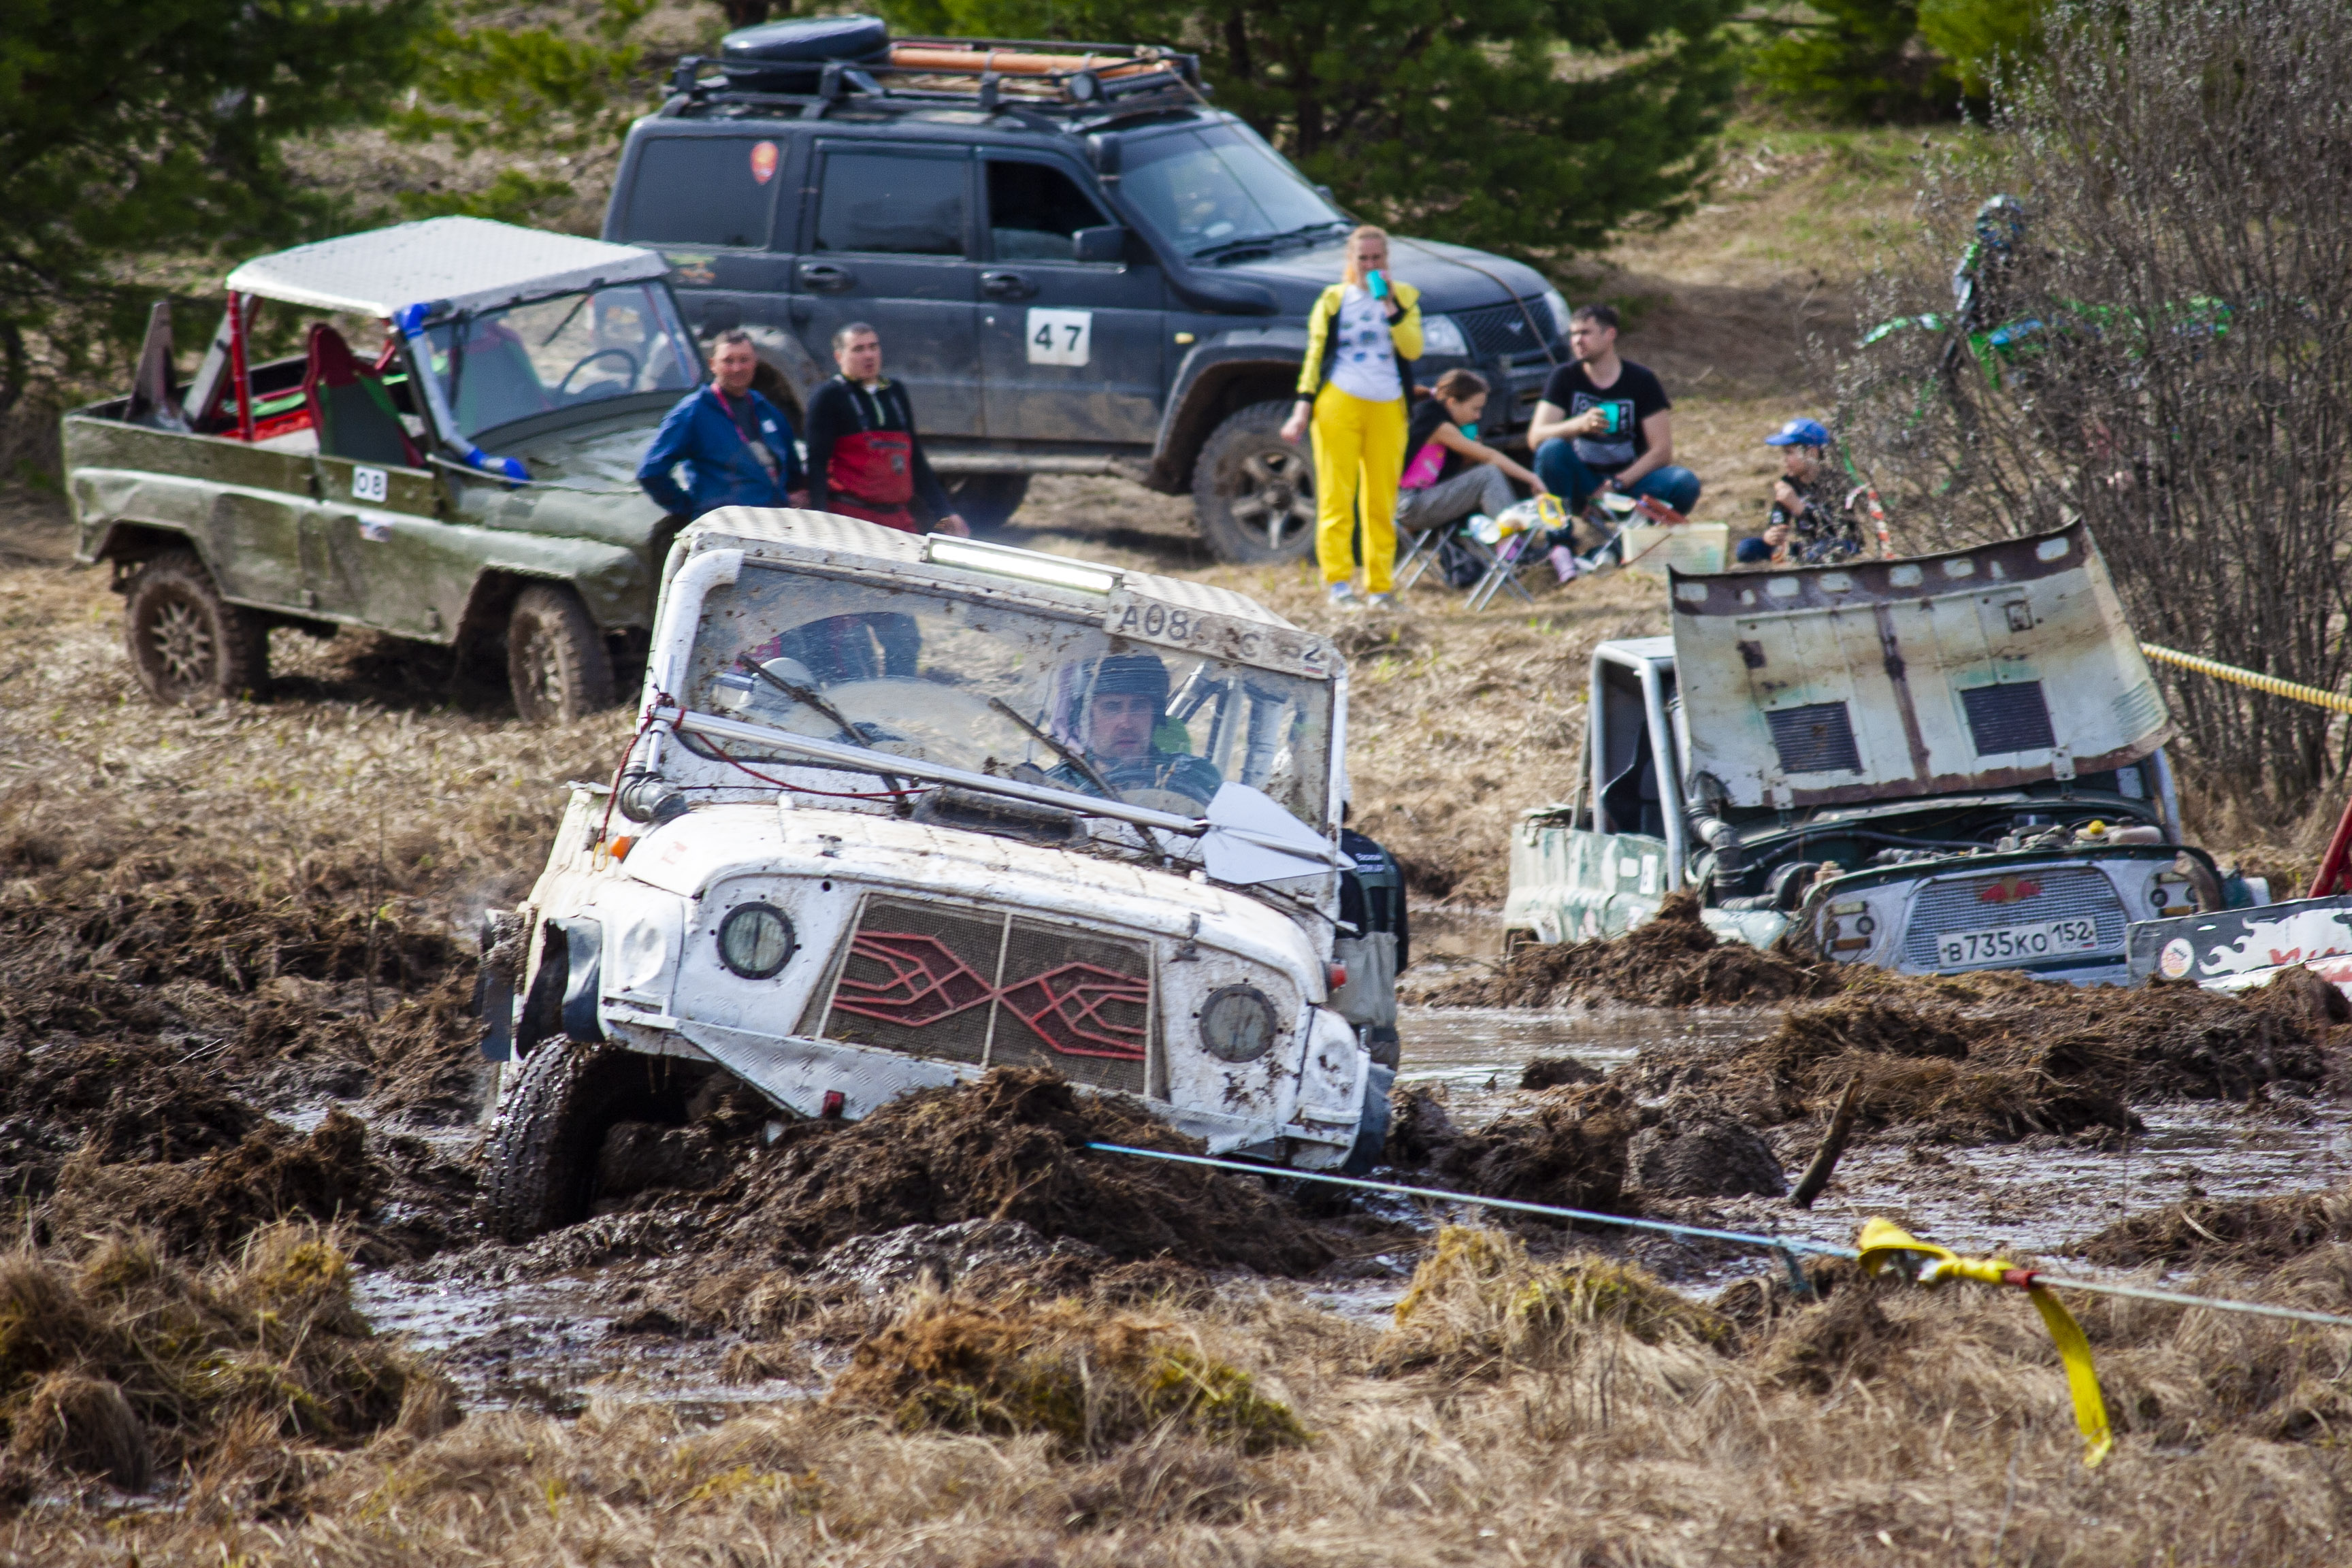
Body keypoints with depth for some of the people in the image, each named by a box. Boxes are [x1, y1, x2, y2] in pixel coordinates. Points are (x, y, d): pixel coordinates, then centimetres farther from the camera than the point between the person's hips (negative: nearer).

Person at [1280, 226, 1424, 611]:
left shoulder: (1405, 297, 13)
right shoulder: (1334, 299, 11)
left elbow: (1412, 348, -1)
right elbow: (1315, 354, 7)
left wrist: (1390, 305, -9)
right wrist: (1304, 406, -3)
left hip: (1387, 407, 1)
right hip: (1339, 402, -1)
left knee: (1382, 503, 1)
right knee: (1336, 496, -7)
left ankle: (1380, 587, 4)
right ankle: (1338, 583, -10)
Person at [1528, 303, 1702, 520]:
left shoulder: (1642, 380, -3)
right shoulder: (1565, 378, 0)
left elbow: (1662, 451, -7)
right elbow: (1535, 437, -12)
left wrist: (1616, 484, -20)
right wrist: (1579, 425, -32)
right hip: (1582, 482, 0)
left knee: (1686, 483, -28)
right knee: (1551, 450, -31)